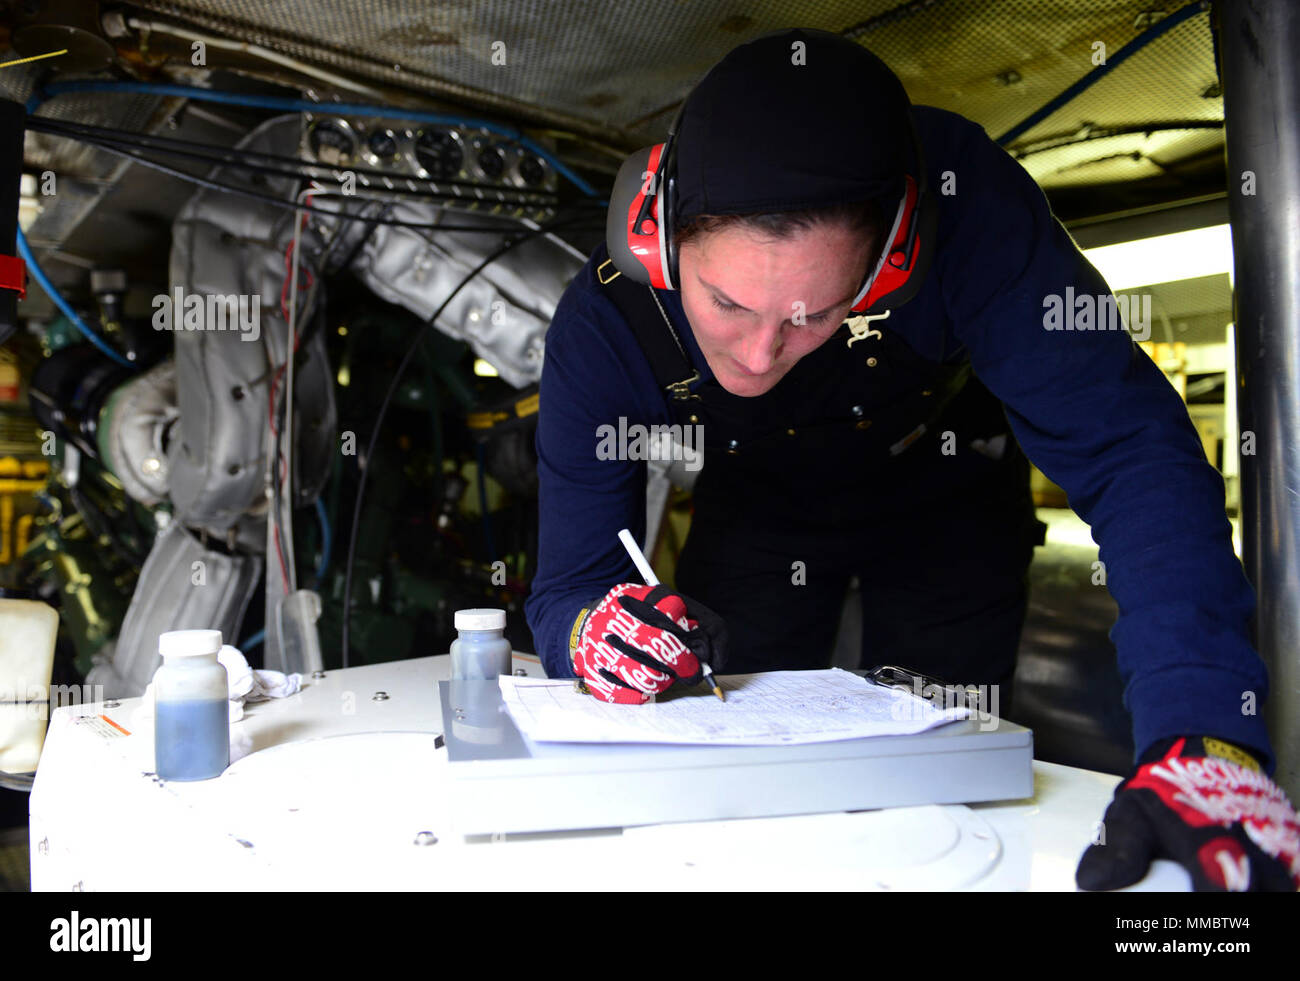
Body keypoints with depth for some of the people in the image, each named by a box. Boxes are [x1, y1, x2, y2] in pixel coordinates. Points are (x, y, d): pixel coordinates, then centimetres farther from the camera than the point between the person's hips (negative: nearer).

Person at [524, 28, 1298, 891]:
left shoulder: (956, 201, -38)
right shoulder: (602, 325, -30)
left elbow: (1131, 451, -40)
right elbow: (569, 587, -25)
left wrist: (1202, 737, -51)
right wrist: (595, 628, -50)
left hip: (944, 497, -1)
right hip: (757, 509, 1)